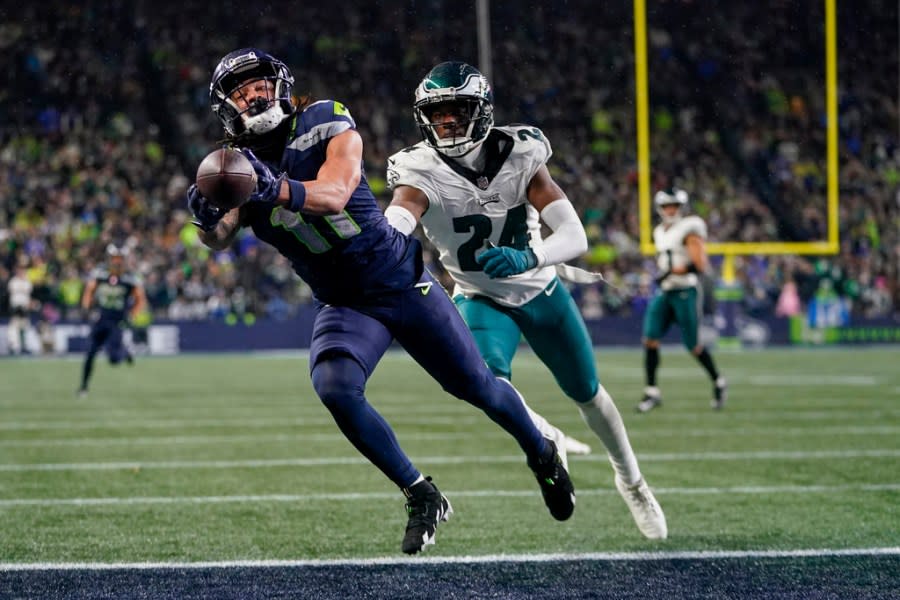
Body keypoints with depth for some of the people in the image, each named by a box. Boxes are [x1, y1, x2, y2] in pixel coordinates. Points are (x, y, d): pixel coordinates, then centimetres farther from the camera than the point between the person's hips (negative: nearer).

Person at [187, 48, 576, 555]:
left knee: (476, 387, 7)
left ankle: (542, 452, 39)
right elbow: (219, 239, -21)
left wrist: (279, 190, -53)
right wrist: (208, 218, -45)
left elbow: (334, 195, -33)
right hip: (343, 305, 2)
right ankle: (422, 497, -10)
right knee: (335, 388, -26)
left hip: (401, 280, -2)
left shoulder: (327, 126, -15)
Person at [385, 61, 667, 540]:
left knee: (586, 393, 17)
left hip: (541, 290, 1)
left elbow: (575, 236, -29)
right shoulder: (421, 172, -26)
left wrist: (527, 259, -49)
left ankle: (631, 480, 45)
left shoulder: (520, 156, -22)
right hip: (481, 300, -1)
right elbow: (396, 221, -49)